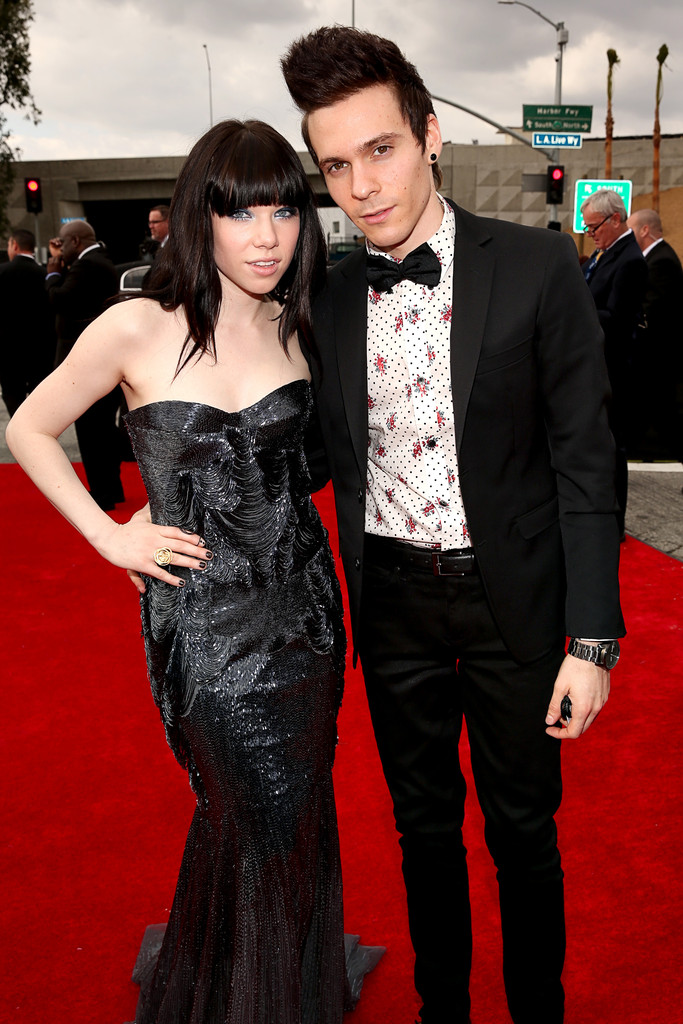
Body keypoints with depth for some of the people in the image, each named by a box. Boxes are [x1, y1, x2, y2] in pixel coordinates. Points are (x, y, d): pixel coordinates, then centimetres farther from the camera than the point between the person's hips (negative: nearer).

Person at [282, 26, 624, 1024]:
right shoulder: (331, 296, -1)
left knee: (523, 827, 15)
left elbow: (584, 460, -11)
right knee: (424, 822, 20)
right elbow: (341, 458, 7)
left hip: (513, 596, -3)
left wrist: (591, 638, -13)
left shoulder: (537, 268, -12)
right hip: (392, 599, 3)